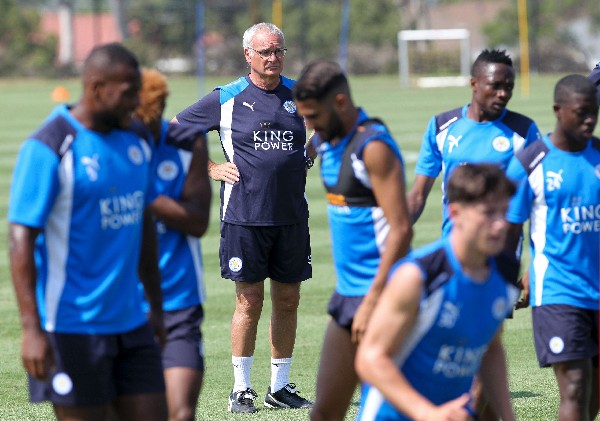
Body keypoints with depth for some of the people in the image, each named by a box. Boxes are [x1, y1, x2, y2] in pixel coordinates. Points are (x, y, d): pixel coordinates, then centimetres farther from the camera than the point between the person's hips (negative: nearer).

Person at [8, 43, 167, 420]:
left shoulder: (135, 140, 9)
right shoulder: (48, 149, -13)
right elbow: (22, 240, -16)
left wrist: (157, 306, 21)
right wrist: (31, 329, -22)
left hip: (130, 321, 7)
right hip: (73, 328, -7)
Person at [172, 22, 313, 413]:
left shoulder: (300, 94, 7)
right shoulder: (226, 99, -2)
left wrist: (307, 156, 12)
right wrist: (210, 168, -1)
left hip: (292, 216, 3)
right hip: (245, 216, -3)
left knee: (288, 300, 7)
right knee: (250, 301, -2)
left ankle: (280, 387, 18)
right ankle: (241, 388, 7)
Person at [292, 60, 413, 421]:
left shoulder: (374, 147, -15)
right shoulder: (326, 141, 12)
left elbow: (401, 230, -20)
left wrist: (372, 302, -22)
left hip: (380, 293, -9)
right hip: (347, 293, 9)